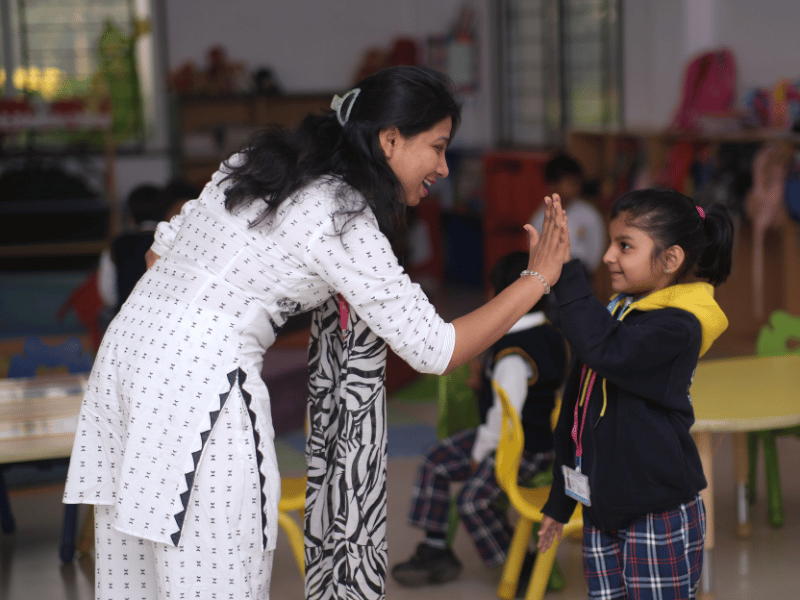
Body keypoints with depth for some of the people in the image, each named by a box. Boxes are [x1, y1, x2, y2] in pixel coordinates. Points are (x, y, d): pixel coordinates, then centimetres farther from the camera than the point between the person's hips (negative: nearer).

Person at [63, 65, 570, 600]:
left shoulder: (262, 162, 14)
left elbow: (160, 252, 18)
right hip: (201, 382, -9)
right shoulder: (345, 222, -11)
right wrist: (539, 277, -1)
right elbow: (434, 350, -8)